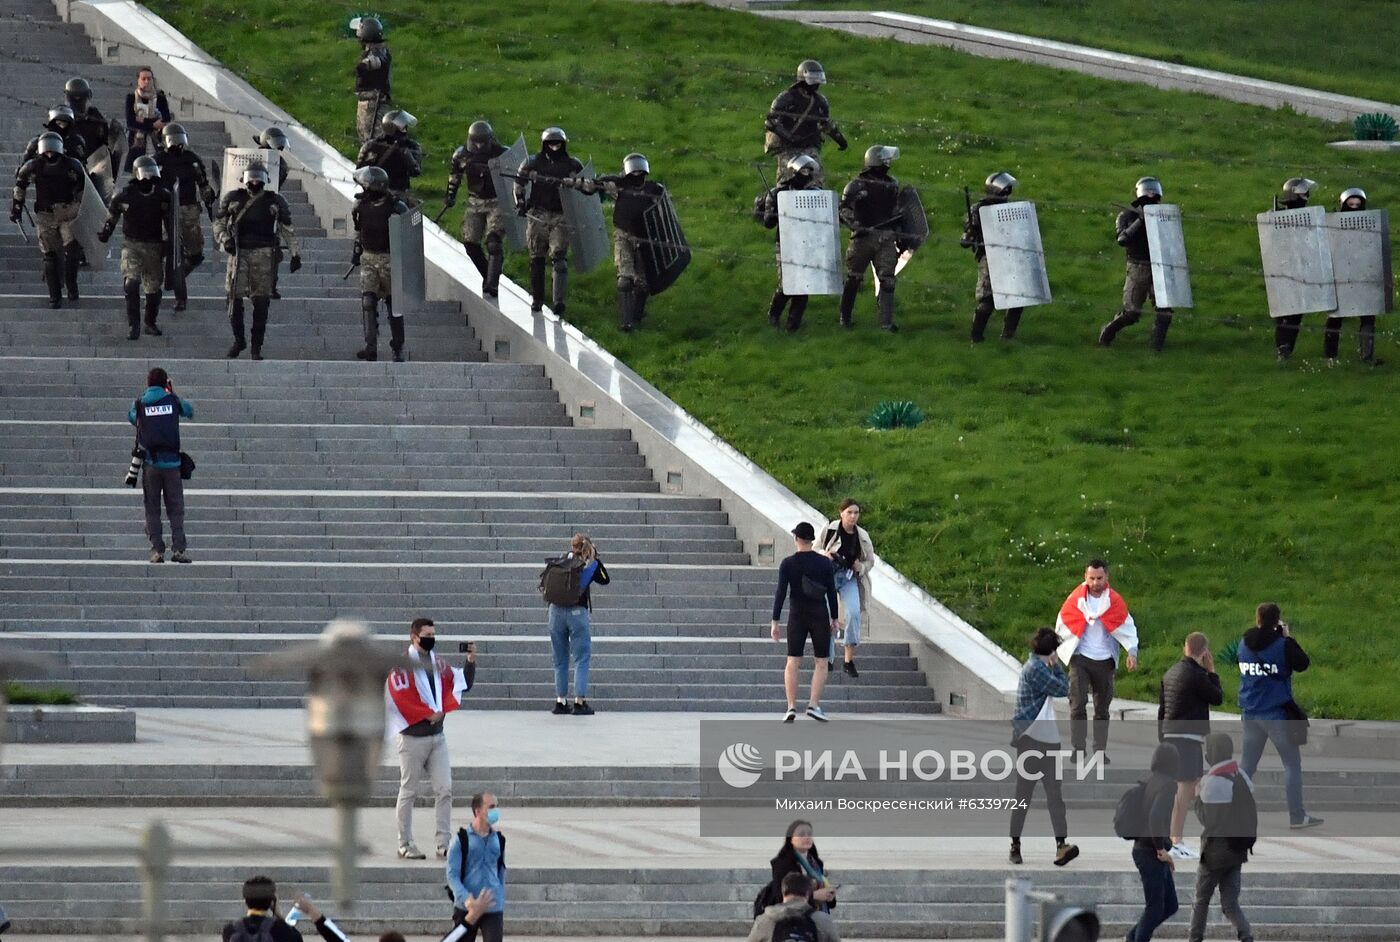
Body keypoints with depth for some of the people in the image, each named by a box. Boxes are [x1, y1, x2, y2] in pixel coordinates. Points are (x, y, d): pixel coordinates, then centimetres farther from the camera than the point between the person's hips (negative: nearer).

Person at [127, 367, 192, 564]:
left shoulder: (140, 404, 1)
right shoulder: (173, 401, 2)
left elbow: (131, 417, 22)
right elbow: (189, 411, 21)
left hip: (150, 464, 0)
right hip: (172, 462, 0)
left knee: (152, 509, 6)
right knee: (176, 509, 4)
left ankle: (157, 549, -3)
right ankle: (178, 549, -8)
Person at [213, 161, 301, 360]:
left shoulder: (274, 202, 6)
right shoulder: (233, 199, 7)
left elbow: (288, 230, 9)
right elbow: (219, 222, 14)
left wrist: (295, 254, 4)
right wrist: (225, 239, -5)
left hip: (263, 254, -1)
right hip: (238, 253, 1)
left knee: (261, 302, -4)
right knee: (235, 298, -2)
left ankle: (257, 347, 3)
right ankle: (239, 340, 16)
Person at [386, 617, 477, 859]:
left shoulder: (438, 664, 12)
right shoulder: (403, 665, -9)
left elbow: (462, 683, 16)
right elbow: (397, 697, -18)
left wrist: (470, 662, -2)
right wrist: (427, 715, -15)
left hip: (437, 736, 6)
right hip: (413, 737, -6)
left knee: (444, 790, -1)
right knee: (409, 792, 2)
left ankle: (444, 842, 1)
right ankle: (405, 845, 9)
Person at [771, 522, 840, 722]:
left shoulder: (788, 564, -5)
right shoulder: (825, 563, -4)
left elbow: (781, 593, -7)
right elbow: (831, 592, -1)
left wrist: (775, 621, -3)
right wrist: (834, 618, 9)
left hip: (797, 616, 0)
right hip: (820, 616, 0)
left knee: (793, 662, 4)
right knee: (821, 662, 8)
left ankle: (791, 707, -5)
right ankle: (814, 704, -5)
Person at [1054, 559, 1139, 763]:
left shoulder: (1115, 602, 1)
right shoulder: (1076, 599, -1)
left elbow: (1127, 628, -2)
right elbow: (1062, 627, 7)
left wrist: (1132, 652, -16)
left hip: (1105, 660, 2)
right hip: (1080, 660, -2)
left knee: (1102, 708, 8)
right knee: (1078, 704, -16)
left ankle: (1100, 751, 16)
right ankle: (1078, 749, -16)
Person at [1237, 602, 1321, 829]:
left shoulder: (1245, 645, 2)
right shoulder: (1283, 645, -14)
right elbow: (1303, 664, -4)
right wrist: (1289, 638, 3)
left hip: (1251, 714, 5)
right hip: (1277, 713, -5)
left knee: (1247, 765, 13)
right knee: (1292, 764, 4)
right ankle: (1297, 816, 3)